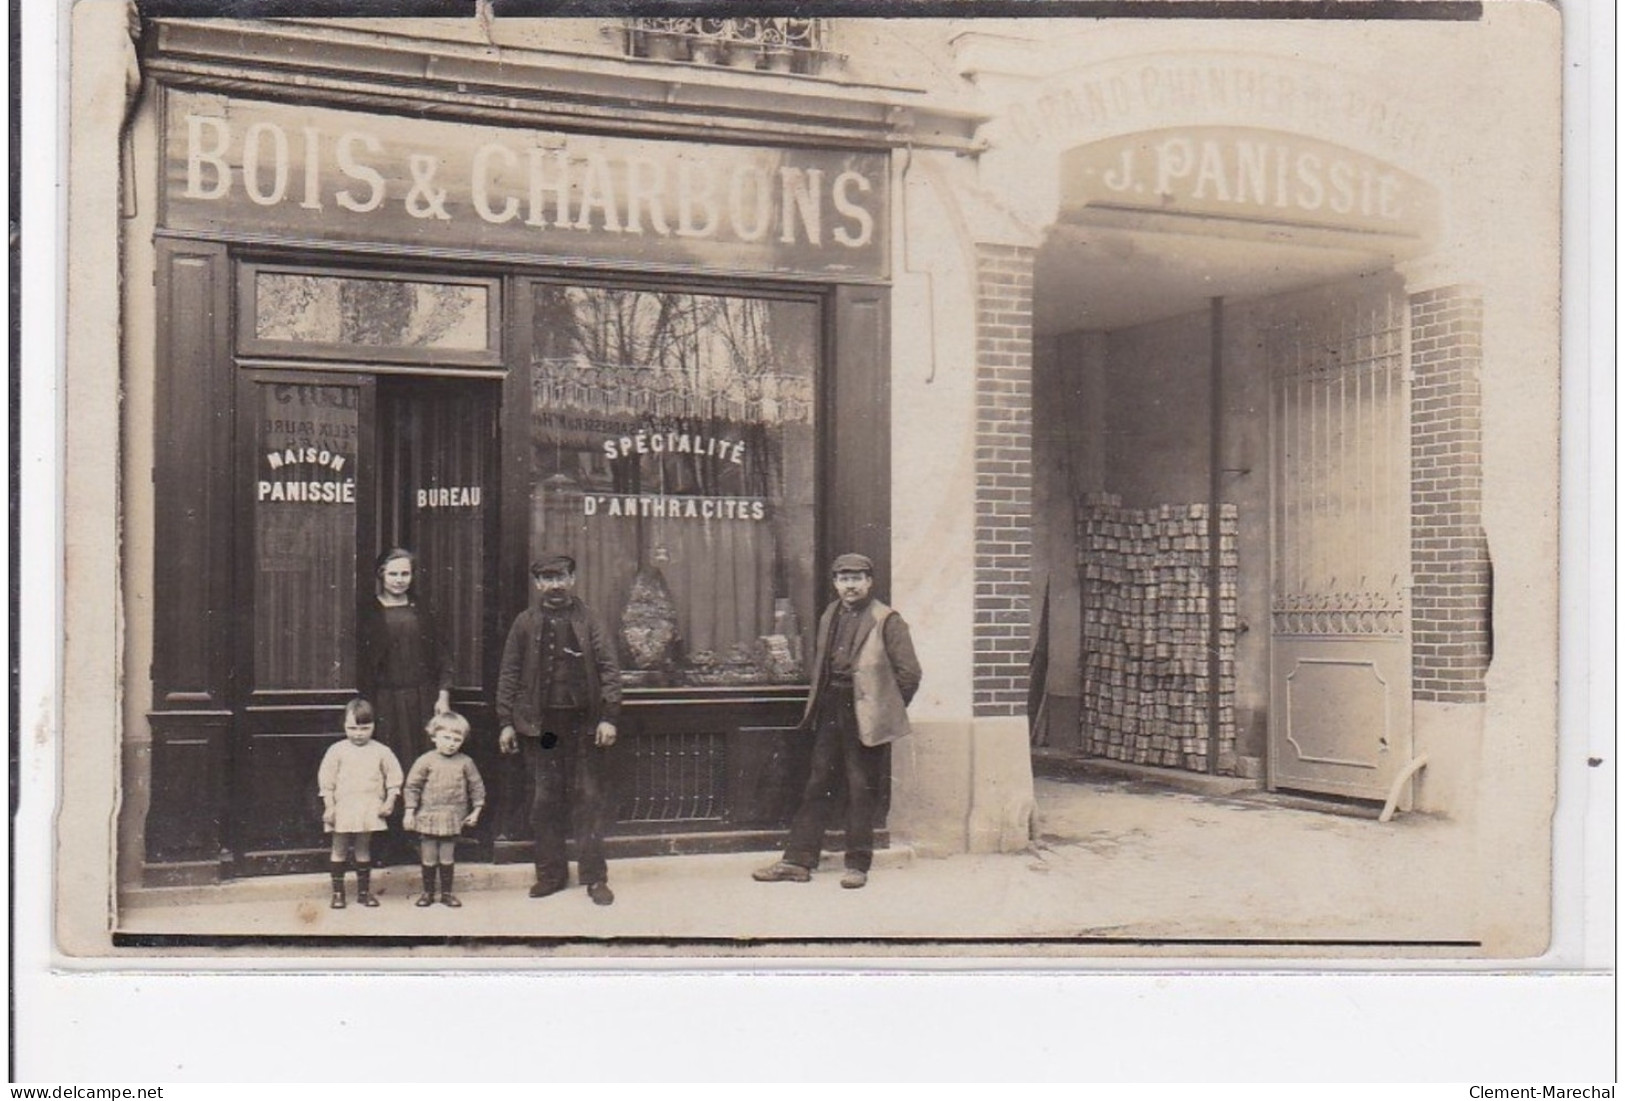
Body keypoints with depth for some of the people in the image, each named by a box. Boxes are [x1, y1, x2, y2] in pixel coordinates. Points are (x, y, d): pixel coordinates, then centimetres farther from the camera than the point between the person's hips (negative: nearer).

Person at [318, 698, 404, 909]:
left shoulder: (381, 751, 1)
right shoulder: (337, 750, -3)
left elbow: (394, 777, 6)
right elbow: (326, 780, -3)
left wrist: (389, 802, -2)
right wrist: (329, 807, -7)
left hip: (369, 810, 1)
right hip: (343, 809, -1)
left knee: (363, 850, 10)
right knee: (339, 850, 6)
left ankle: (364, 891, 18)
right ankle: (338, 892, 14)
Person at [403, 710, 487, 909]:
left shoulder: (465, 762, -1)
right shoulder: (425, 761, -5)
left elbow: (477, 787, 6)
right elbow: (412, 786, -2)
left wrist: (476, 811, 4)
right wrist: (409, 812, -5)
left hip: (453, 819, 1)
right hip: (428, 818, -1)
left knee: (448, 859, 8)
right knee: (429, 859, 7)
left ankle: (446, 893, 18)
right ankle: (427, 892, 19)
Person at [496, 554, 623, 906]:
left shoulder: (588, 620, 4)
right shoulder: (525, 623, 6)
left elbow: (609, 669, 1)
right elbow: (509, 674, 7)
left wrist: (608, 717, -7)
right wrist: (506, 723, 1)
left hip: (585, 723, -1)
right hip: (539, 725, 1)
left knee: (591, 800, 1)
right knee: (545, 801, 6)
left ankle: (595, 877, 7)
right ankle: (550, 873, 17)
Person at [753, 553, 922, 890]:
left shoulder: (886, 621, -7)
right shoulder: (829, 617, 12)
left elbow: (908, 672, -8)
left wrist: (886, 710, -3)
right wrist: (820, 700, 14)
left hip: (864, 716, -6)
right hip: (830, 711, 6)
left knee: (861, 791, 1)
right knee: (817, 786, 8)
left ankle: (858, 865, 10)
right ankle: (798, 861, 11)